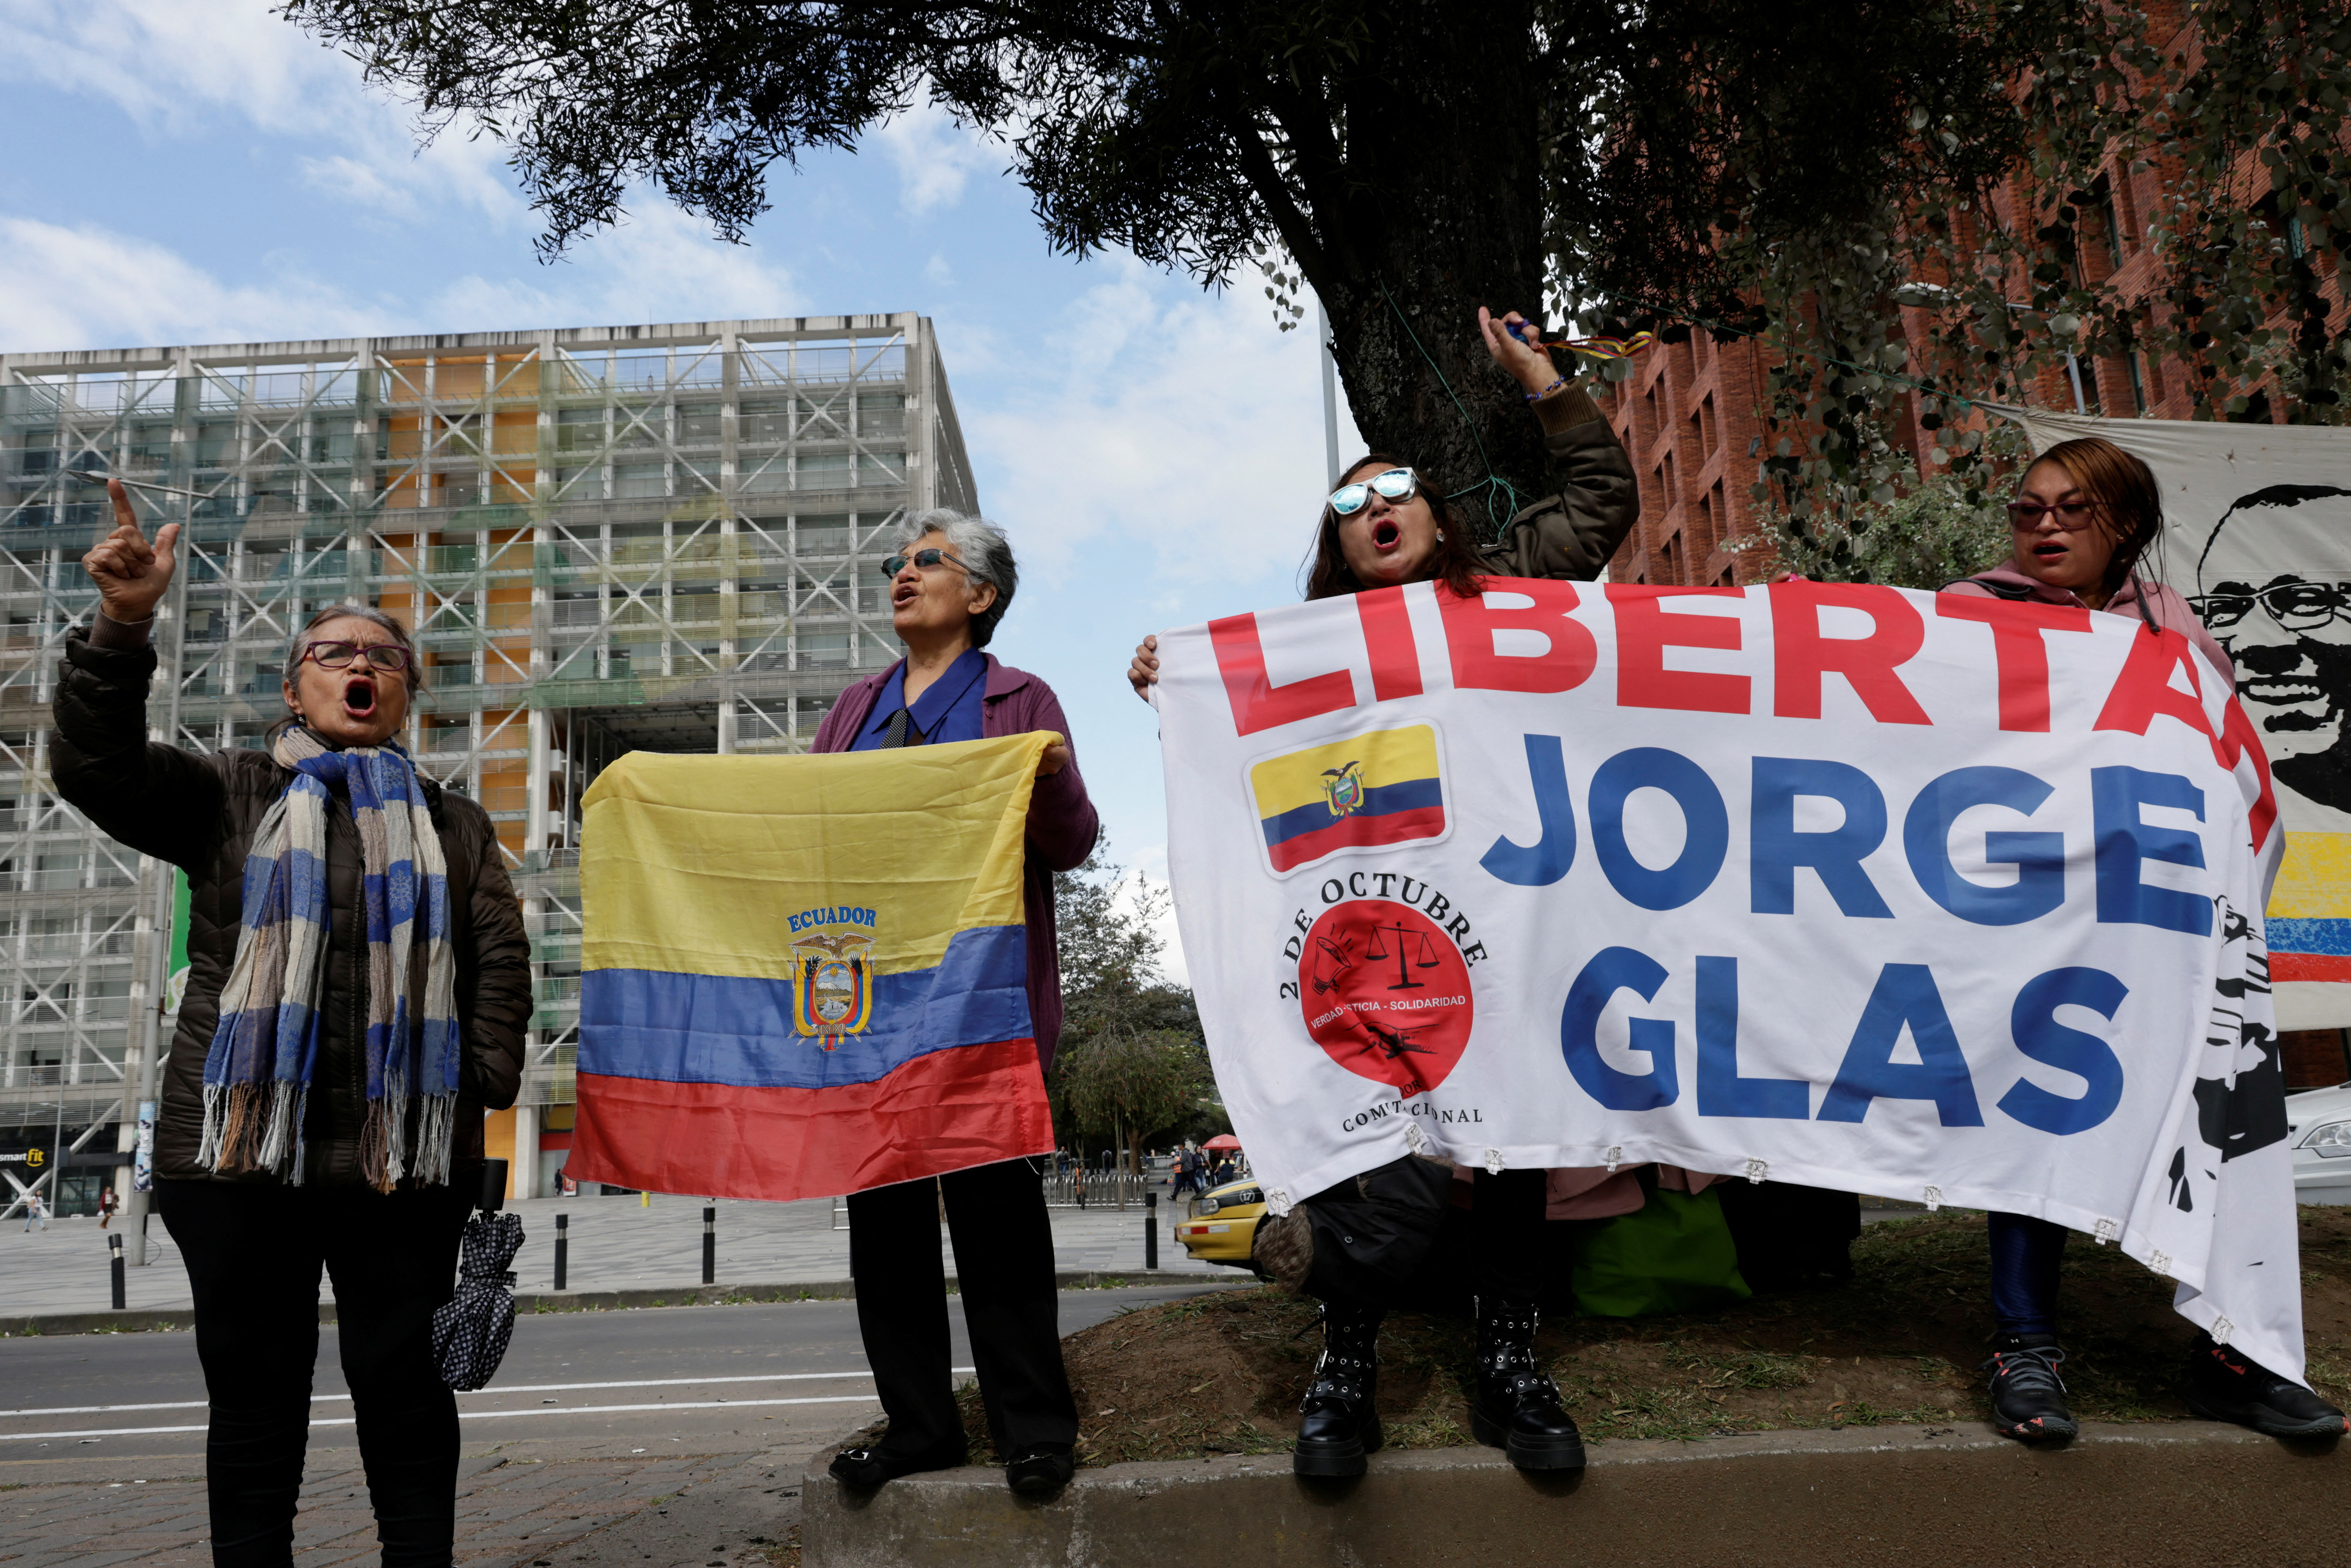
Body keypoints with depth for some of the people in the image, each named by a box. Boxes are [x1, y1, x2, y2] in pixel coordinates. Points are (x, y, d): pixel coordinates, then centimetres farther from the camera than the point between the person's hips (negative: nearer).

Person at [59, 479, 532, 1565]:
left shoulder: (455, 829, 15)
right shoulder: (230, 797, 12)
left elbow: (499, 967, 8)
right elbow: (96, 767, -5)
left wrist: (486, 1085, -5)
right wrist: (123, 628, -18)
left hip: (404, 1157, 1)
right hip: (242, 1149, 0)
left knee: (405, 1390, 7)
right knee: (253, 1392, 8)